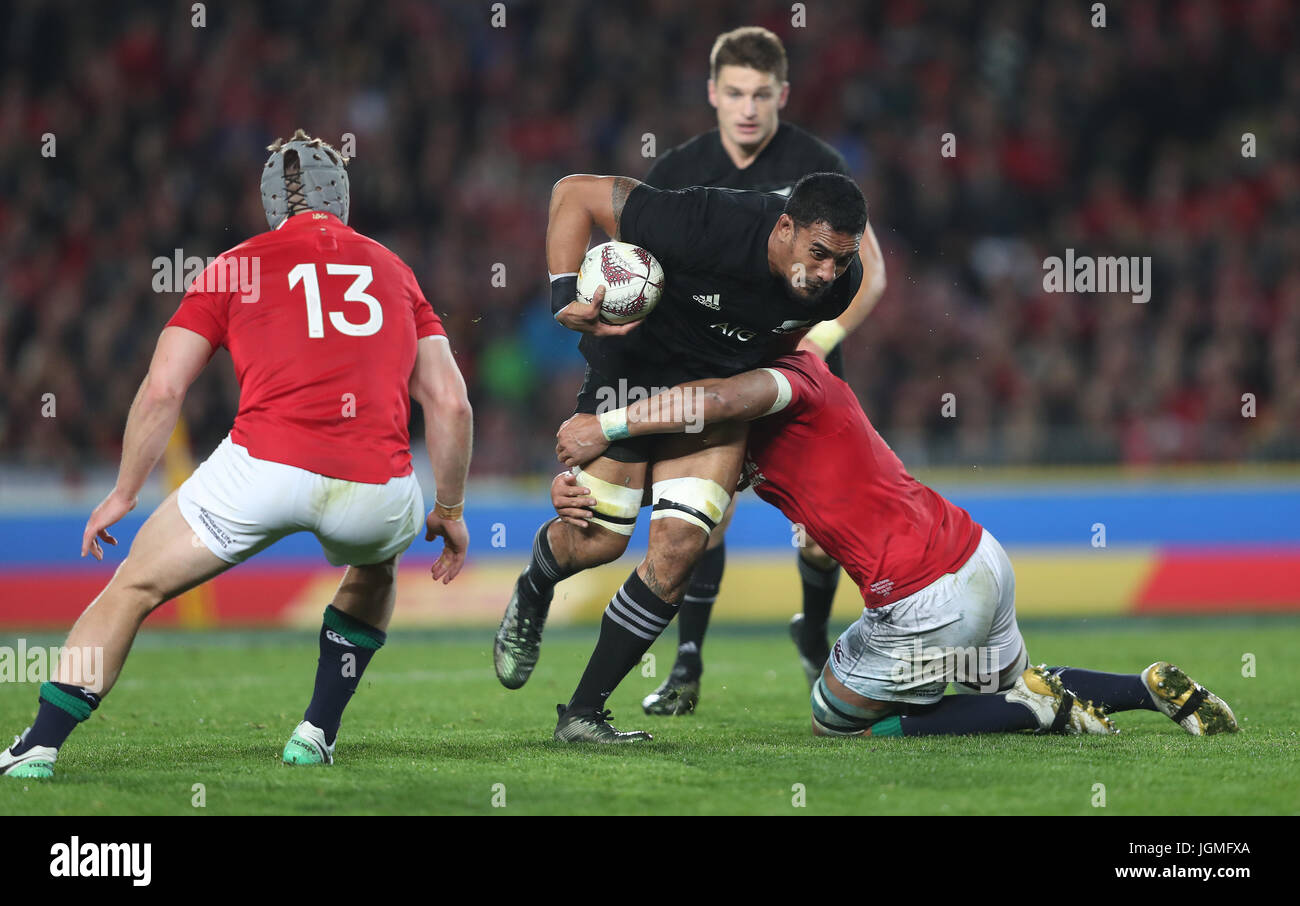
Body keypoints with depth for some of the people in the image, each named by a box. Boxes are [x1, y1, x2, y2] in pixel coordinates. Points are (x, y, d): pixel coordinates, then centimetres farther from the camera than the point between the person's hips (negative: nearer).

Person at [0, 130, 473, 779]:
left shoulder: (235, 266, 17)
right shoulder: (393, 270, 23)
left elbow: (162, 389, 11)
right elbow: (450, 402, 17)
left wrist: (124, 493, 21)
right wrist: (451, 511, 27)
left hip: (265, 463, -2)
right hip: (375, 489, 2)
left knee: (135, 586, 14)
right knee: (375, 568, 37)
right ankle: (318, 734, 27)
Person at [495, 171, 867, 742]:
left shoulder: (841, 283, -18)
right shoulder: (709, 227, -35)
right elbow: (575, 193, -27)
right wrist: (565, 297, -34)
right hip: (634, 367, -4)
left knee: (679, 548, -11)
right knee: (597, 539, -4)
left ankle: (583, 713, 0)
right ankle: (530, 598, 35)